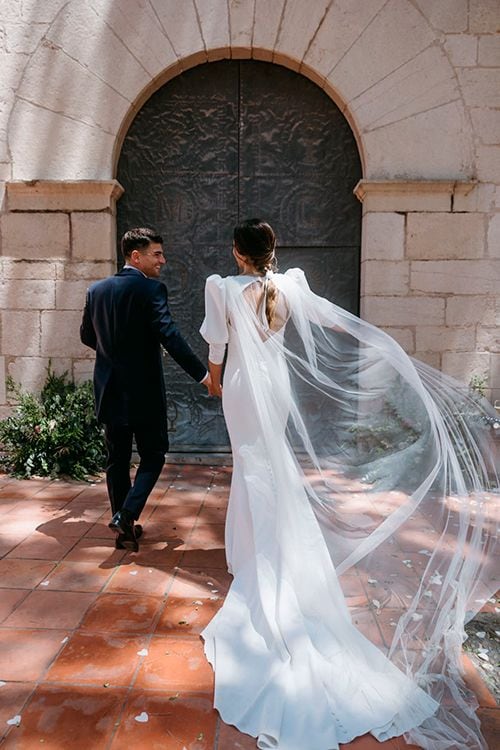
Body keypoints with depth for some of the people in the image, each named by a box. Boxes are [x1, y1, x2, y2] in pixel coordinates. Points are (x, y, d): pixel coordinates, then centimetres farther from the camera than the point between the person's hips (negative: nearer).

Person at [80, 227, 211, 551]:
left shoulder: (97, 289, 7)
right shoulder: (152, 289, -12)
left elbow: (87, 335, 16)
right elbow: (170, 336, -22)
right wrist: (203, 374, -21)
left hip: (110, 391, 6)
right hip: (144, 391, -6)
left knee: (118, 459, 15)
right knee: (153, 456, 10)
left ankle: (124, 529, 24)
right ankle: (128, 514, -6)